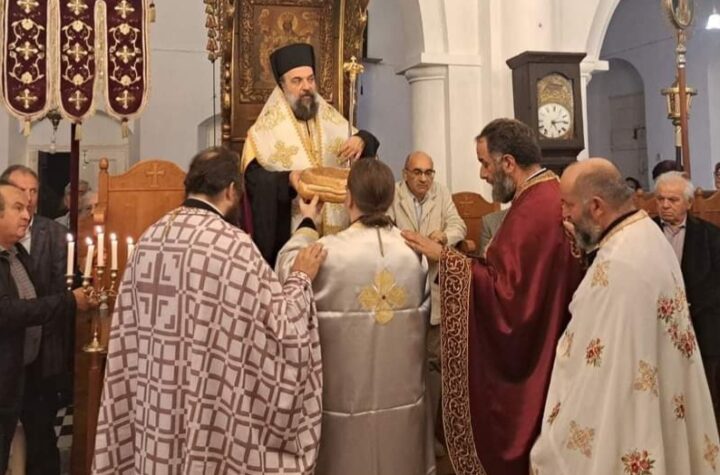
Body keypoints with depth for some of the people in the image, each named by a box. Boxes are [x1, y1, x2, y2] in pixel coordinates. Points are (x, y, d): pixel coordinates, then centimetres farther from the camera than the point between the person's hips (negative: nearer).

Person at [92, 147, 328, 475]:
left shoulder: (150, 238, 2)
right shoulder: (234, 245, -18)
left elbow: (132, 325, 11)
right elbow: (281, 323, -13)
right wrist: (301, 278, 1)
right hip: (210, 403, -6)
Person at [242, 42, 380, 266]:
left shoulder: (331, 119, 11)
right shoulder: (266, 128, -2)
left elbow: (368, 144, 12)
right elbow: (253, 177, -9)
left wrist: (360, 141, -12)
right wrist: (287, 179, -27)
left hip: (336, 228, 4)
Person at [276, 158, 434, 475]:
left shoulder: (327, 251, -19)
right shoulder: (415, 250, -7)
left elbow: (287, 271, 3)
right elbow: (422, 315, 7)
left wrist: (307, 224, 16)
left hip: (346, 394, -3)